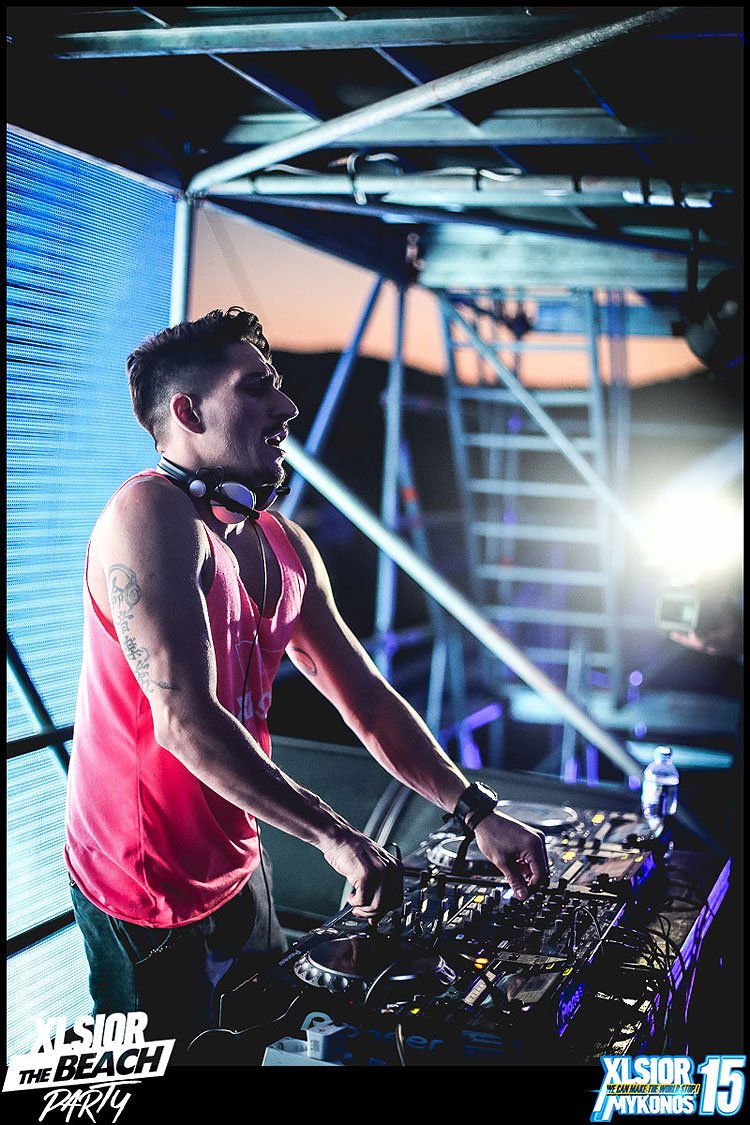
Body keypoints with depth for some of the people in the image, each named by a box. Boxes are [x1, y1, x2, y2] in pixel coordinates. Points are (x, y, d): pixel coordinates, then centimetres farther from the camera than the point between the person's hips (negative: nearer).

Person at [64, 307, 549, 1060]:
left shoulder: (286, 547, 4)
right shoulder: (152, 515, -23)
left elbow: (365, 700, 6)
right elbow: (187, 721, -31)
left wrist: (478, 813, -3)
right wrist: (335, 837, -29)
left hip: (238, 868, 8)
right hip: (148, 896, -8)